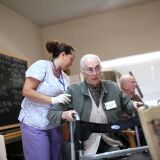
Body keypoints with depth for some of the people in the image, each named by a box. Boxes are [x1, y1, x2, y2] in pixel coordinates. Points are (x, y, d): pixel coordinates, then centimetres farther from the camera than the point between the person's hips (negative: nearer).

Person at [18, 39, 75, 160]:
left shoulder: (65, 78, 11)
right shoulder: (42, 65, -11)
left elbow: (70, 99, 15)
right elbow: (26, 91, -17)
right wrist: (53, 100, -22)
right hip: (35, 124, -7)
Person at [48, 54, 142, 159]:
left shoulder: (112, 87, 4)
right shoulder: (72, 91, -7)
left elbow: (125, 103, 21)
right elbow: (52, 114, -3)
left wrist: (133, 105, -2)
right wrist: (64, 114, -23)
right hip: (86, 145, -3)